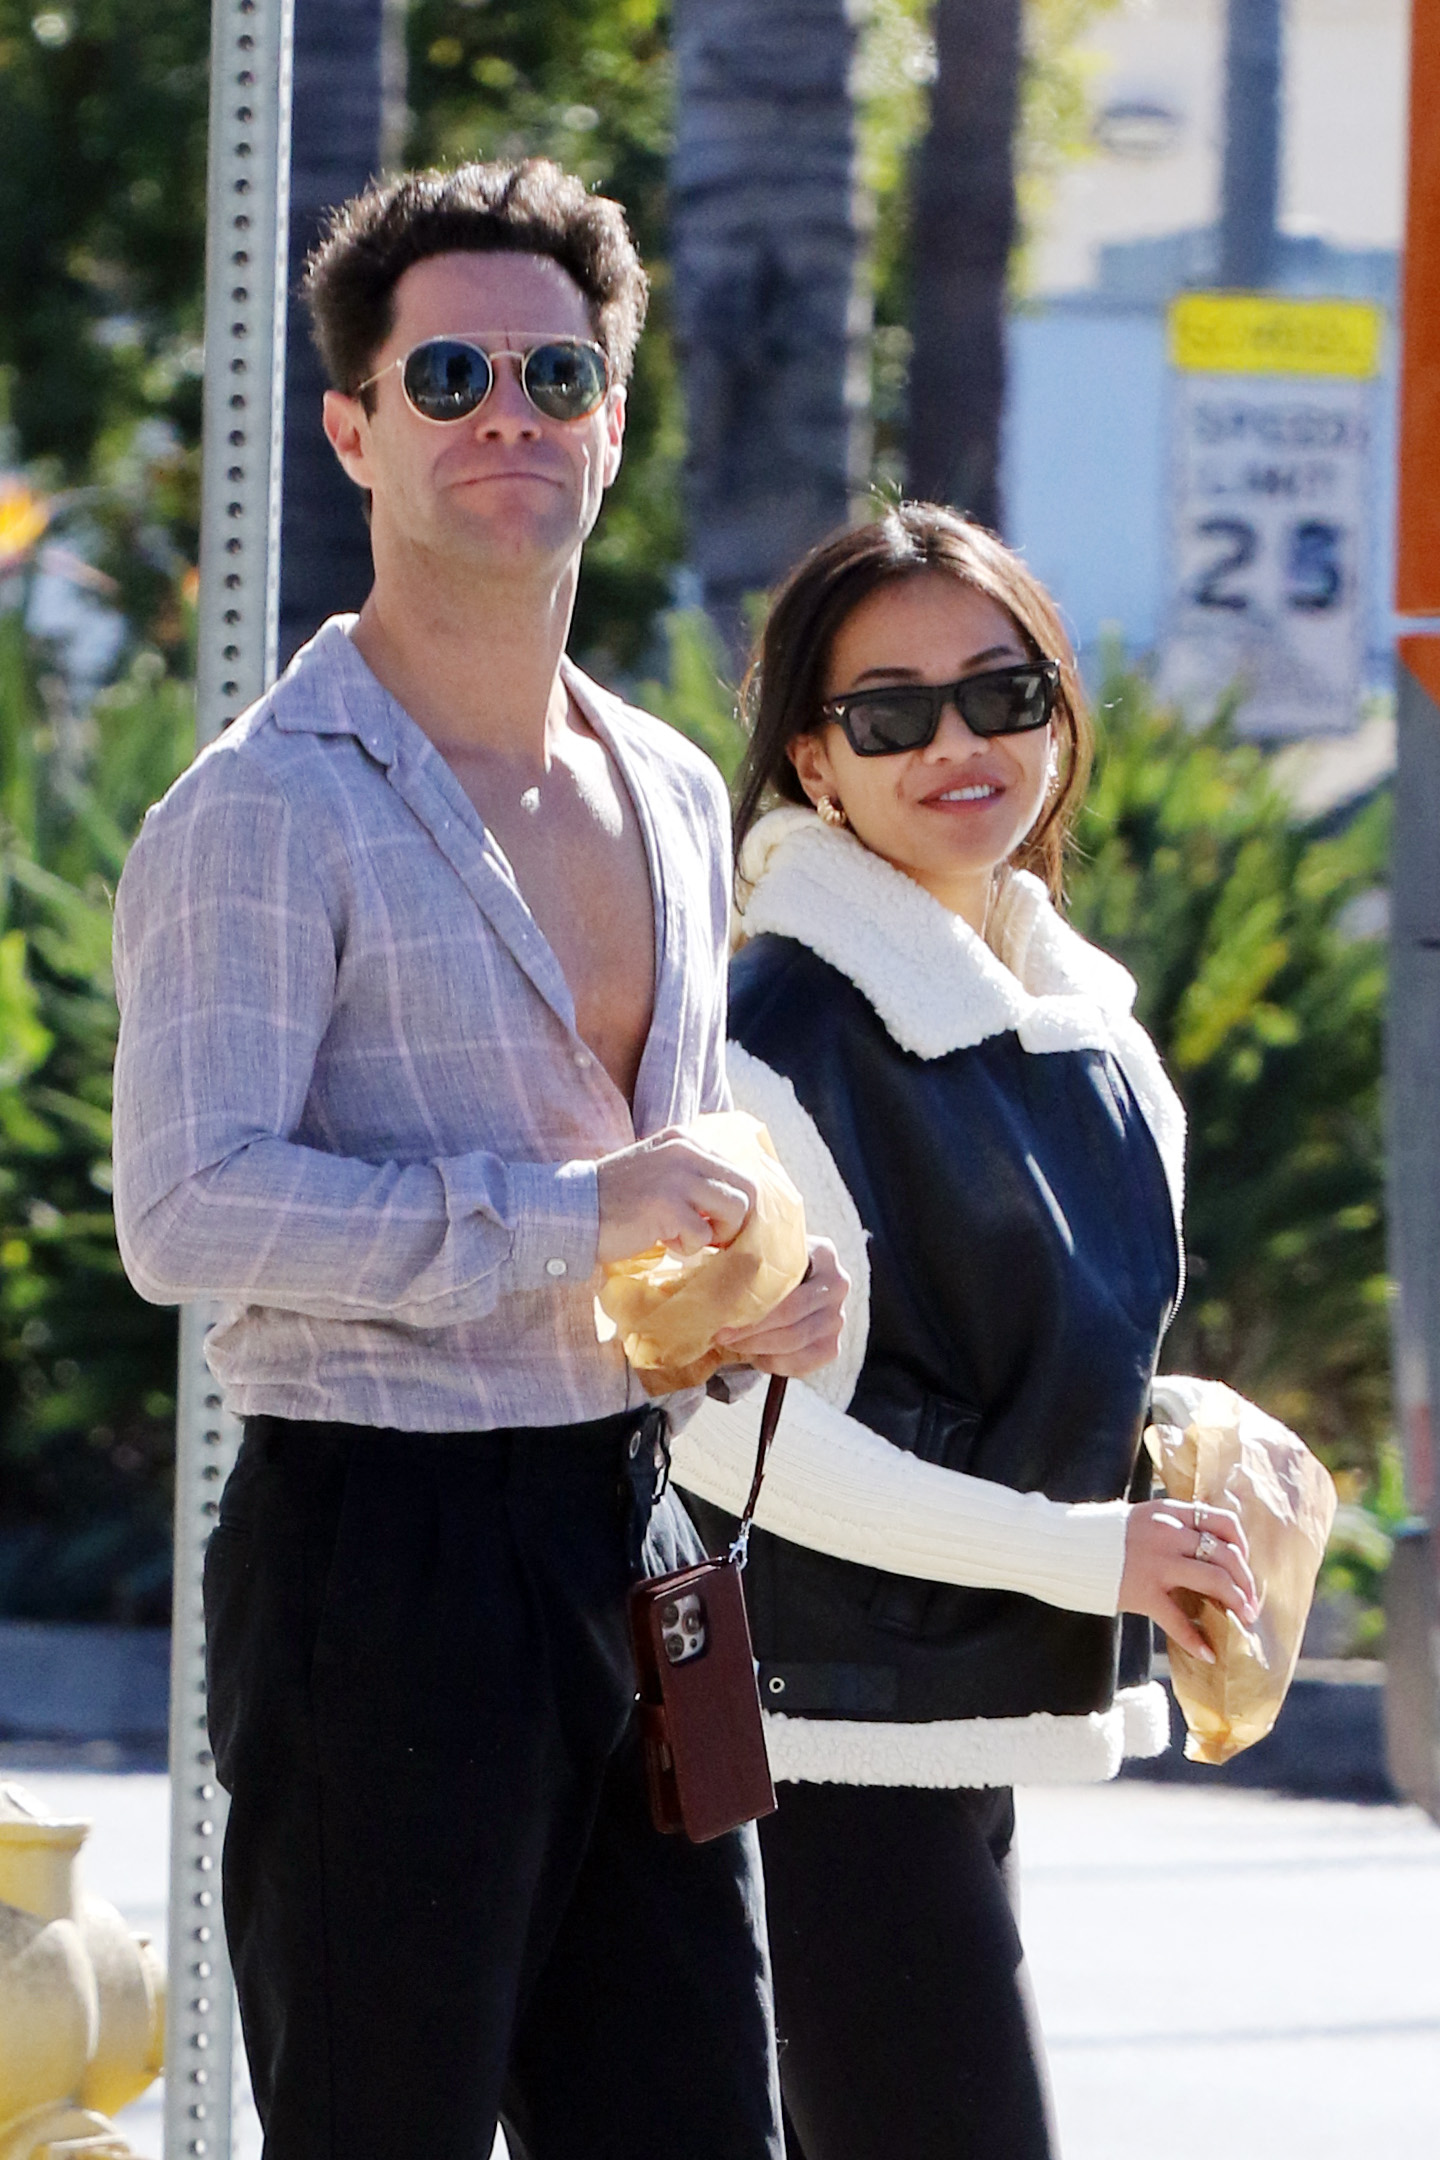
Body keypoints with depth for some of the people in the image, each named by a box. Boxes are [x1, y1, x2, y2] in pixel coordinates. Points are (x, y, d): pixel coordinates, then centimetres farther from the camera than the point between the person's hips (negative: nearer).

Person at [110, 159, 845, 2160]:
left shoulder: (673, 796, 16)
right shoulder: (267, 811, -10)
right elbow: (186, 1210, -21)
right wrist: (573, 1217, -20)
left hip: (632, 1529, 8)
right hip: (379, 1546, -7)